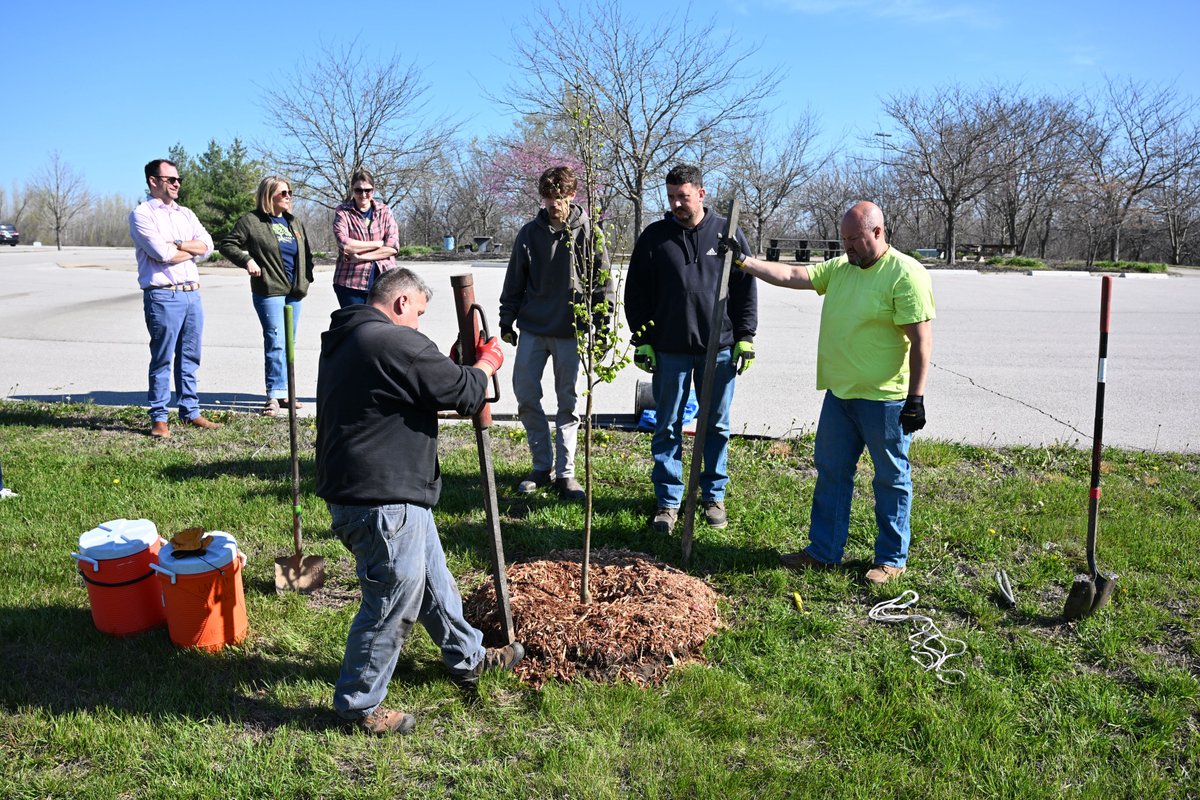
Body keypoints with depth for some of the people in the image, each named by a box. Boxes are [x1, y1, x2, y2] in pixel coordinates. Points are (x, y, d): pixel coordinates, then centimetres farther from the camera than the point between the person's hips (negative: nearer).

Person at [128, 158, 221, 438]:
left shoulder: (186, 214, 18)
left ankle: (190, 412, 19)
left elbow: (207, 245, 4)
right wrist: (193, 250, 1)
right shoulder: (142, 214, -2)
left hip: (192, 294, 6)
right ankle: (158, 418, 5)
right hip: (163, 296, -6)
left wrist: (176, 245, -10)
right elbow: (162, 254, -14)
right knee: (162, 360, -2)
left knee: (190, 359, 11)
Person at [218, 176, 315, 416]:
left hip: (294, 292, 7)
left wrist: (307, 278, 13)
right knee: (276, 342, -13)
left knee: (288, 343, 11)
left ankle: (282, 392, 20)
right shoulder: (252, 221, -3)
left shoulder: (295, 223, 16)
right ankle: (275, 395, -10)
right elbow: (227, 244, -2)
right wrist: (247, 260, -16)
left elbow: (306, 253, 26)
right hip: (269, 291, -7)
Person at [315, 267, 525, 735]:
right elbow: (463, 393, -16)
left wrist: (462, 368, 17)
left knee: (431, 577, 23)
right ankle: (357, 704, 18)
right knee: (393, 601, 2)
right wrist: (487, 364, 3)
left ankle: (468, 658, 41)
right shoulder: (396, 342, -19)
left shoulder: (344, 341, 15)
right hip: (382, 501, -11)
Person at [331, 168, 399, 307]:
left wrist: (360, 256, -11)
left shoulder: (384, 212, 8)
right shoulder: (342, 212, 4)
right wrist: (378, 243, -8)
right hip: (350, 283, -1)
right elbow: (344, 245, -12)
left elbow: (393, 247, -3)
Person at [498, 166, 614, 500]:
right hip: (532, 329, 3)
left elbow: (602, 282, -1)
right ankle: (543, 466, 17)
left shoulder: (587, 233, -3)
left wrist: (602, 327, -6)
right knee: (525, 395, 3)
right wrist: (507, 321, 8)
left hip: (570, 332, -3)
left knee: (568, 403, 4)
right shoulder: (530, 233, 4)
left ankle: (565, 473, 13)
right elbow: (514, 282, 10)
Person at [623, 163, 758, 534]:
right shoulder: (654, 236, 3)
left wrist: (745, 338, 0)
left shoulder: (728, 233, 3)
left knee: (717, 426, 9)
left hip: (719, 348, 0)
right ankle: (668, 500, 16)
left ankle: (714, 495, 23)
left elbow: (747, 288, 5)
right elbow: (635, 292, 5)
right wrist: (641, 340, 0)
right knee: (667, 428, 5)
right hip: (670, 350, 0)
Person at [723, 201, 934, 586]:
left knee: (891, 479, 7)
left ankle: (891, 559, 20)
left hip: (885, 399, -8)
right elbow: (791, 275, 9)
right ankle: (824, 551, 26)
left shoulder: (906, 274, -14)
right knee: (830, 473, 14)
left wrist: (916, 397, -19)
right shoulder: (839, 268, 9)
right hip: (840, 394, 8)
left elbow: (922, 340, -17)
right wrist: (743, 261, 1)